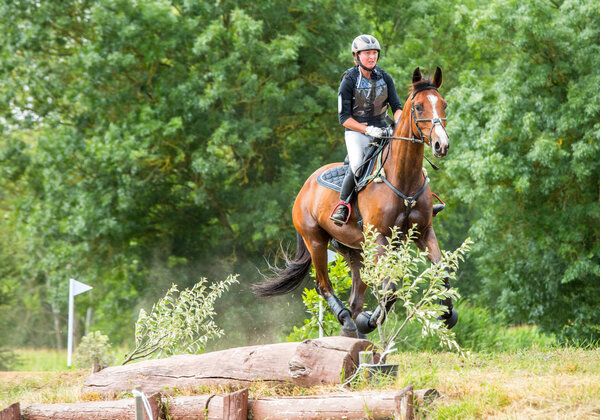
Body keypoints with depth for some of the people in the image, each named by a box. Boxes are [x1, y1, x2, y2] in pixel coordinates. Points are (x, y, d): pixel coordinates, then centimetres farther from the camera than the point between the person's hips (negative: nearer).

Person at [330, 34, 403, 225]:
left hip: (382, 131, 5)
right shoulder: (349, 82, -9)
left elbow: (397, 107, 6)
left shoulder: (385, 79, 4)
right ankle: (342, 205, -14)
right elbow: (344, 118, -11)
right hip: (357, 132, -5)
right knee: (357, 165, -31)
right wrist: (368, 130, -23)